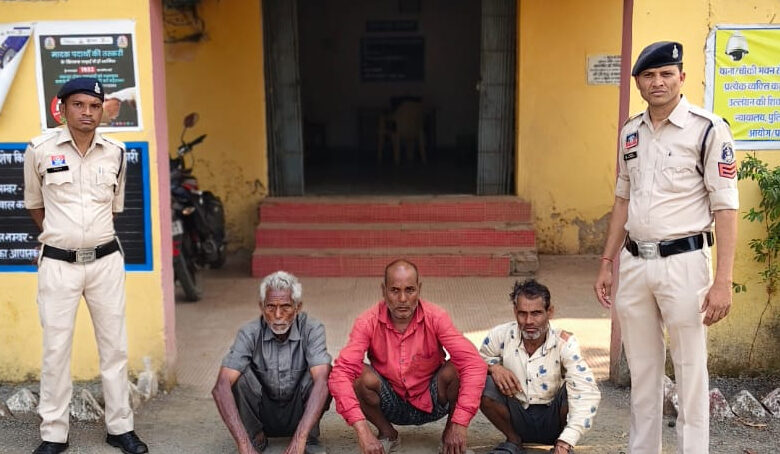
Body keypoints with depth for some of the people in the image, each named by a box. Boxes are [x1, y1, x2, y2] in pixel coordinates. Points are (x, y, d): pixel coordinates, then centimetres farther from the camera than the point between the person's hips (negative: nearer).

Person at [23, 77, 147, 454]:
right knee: (56, 349, 3)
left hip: (106, 261, 2)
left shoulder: (115, 153, 2)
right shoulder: (40, 150, -5)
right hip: (58, 264, -2)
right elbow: (34, 204, 11)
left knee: (115, 346, 8)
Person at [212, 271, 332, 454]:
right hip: (262, 414, 1)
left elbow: (322, 381, -34)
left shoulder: (312, 329, -20)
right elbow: (221, 387, -31)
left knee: (326, 372, -28)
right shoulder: (250, 333, -19)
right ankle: (255, 436, -4)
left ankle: (311, 437, -6)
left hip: (299, 414, 0)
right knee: (239, 374, -28)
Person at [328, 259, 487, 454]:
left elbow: (474, 364, -27)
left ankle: (449, 433, 0)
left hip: (431, 403, 0)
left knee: (454, 370, -29)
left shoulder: (436, 318, -19)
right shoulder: (368, 322, -18)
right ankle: (387, 434, 2)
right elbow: (341, 373, -28)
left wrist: (459, 425, -34)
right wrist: (363, 432, -38)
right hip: (391, 406, 1)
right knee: (361, 375, -28)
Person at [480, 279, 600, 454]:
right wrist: (493, 367, -21)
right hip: (517, 418, 2)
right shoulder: (501, 335, -14)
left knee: (575, 389, -32)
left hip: (552, 420, -2)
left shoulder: (564, 343, -20)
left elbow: (587, 392, -31)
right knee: (482, 385, -25)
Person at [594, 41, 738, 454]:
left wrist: (723, 280, -15)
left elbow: (725, 207, -10)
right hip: (633, 263, 6)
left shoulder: (708, 129, -8)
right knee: (641, 369, 15)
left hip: (682, 263, -5)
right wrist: (606, 264, 16)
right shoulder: (631, 132, 10)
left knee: (690, 373, 4)